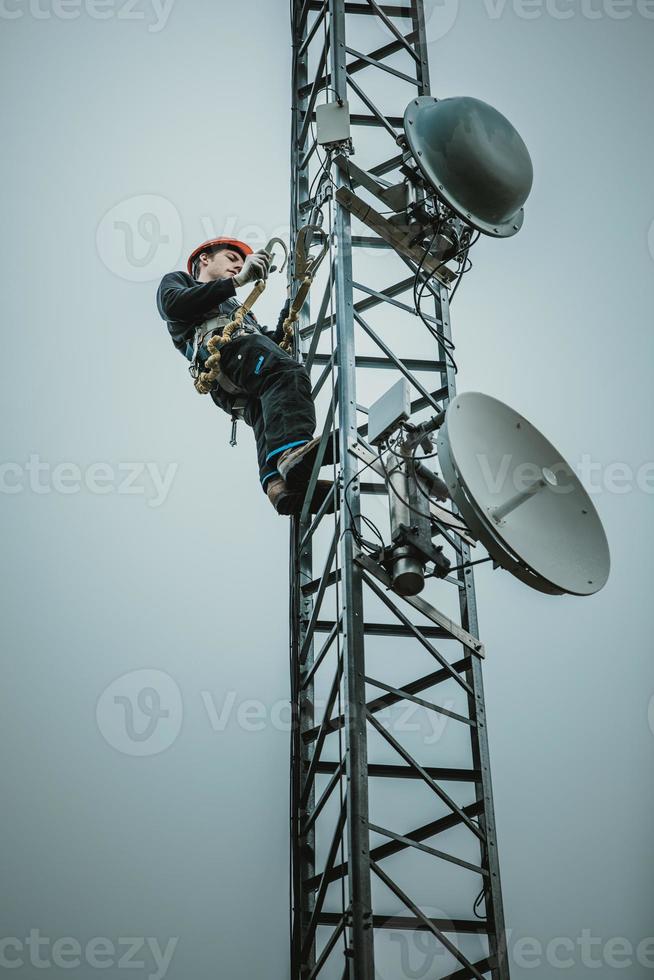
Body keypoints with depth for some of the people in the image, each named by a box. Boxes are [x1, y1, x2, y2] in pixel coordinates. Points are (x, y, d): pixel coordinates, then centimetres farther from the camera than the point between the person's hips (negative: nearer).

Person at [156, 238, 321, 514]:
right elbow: (173, 304, 6)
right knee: (290, 375, -36)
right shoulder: (176, 281, 35)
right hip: (222, 346, -5)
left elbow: (275, 341, 36)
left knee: (265, 415, -30)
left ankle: (277, 481, -58)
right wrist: (237, 281, 3)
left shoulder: (237, 308, 52)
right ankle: (293, 448, -61)